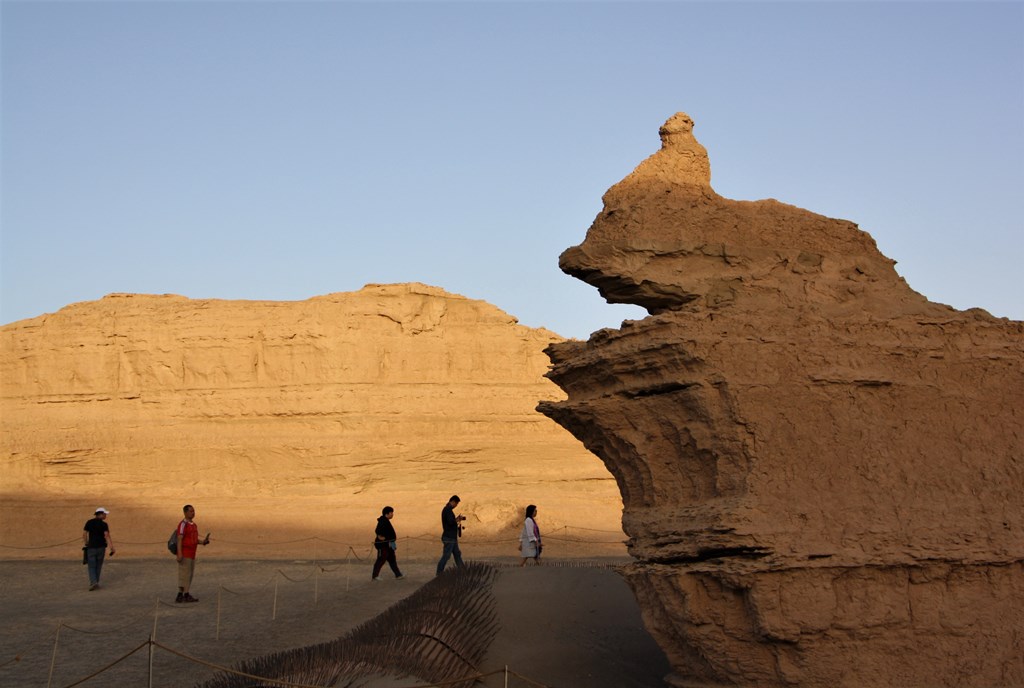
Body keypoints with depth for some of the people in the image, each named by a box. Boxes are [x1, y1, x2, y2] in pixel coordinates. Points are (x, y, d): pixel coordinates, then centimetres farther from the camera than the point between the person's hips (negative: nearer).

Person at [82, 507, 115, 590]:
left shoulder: (89, 522, -1)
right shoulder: (104, 524, -9)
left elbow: (84, 534, 2)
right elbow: (107, 536, -19)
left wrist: (86, 543, 21)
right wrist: (112, 548, -19)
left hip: (91, 547, 0)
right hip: (101, 547, 0)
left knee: (92, 567, 3)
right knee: (98, 565, 17)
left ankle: (93, 582, -17)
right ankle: (96, 582, 21)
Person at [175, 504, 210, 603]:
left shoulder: (194, 525, 15)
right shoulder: (183, 524, -12)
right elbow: (179, 540, -17)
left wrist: (203, 542, 0)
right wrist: (179, 554, -24)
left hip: (191, 554, 9)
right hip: (185, 554, -9)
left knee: (189, 575, 8)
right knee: (184, 574, -8)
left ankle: (186, 595, 10)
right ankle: (180, 596, -6)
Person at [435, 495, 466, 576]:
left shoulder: (447, 509, 15)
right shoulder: (448, 510, -17)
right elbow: (451, 522, -26)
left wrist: (457, 519, 10)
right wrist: (458, 520, -10)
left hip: (452, 537, 11)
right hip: (449, 537, -11)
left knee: (457, 554, 14)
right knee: (446, 555, -5)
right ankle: (440, 572, 1)